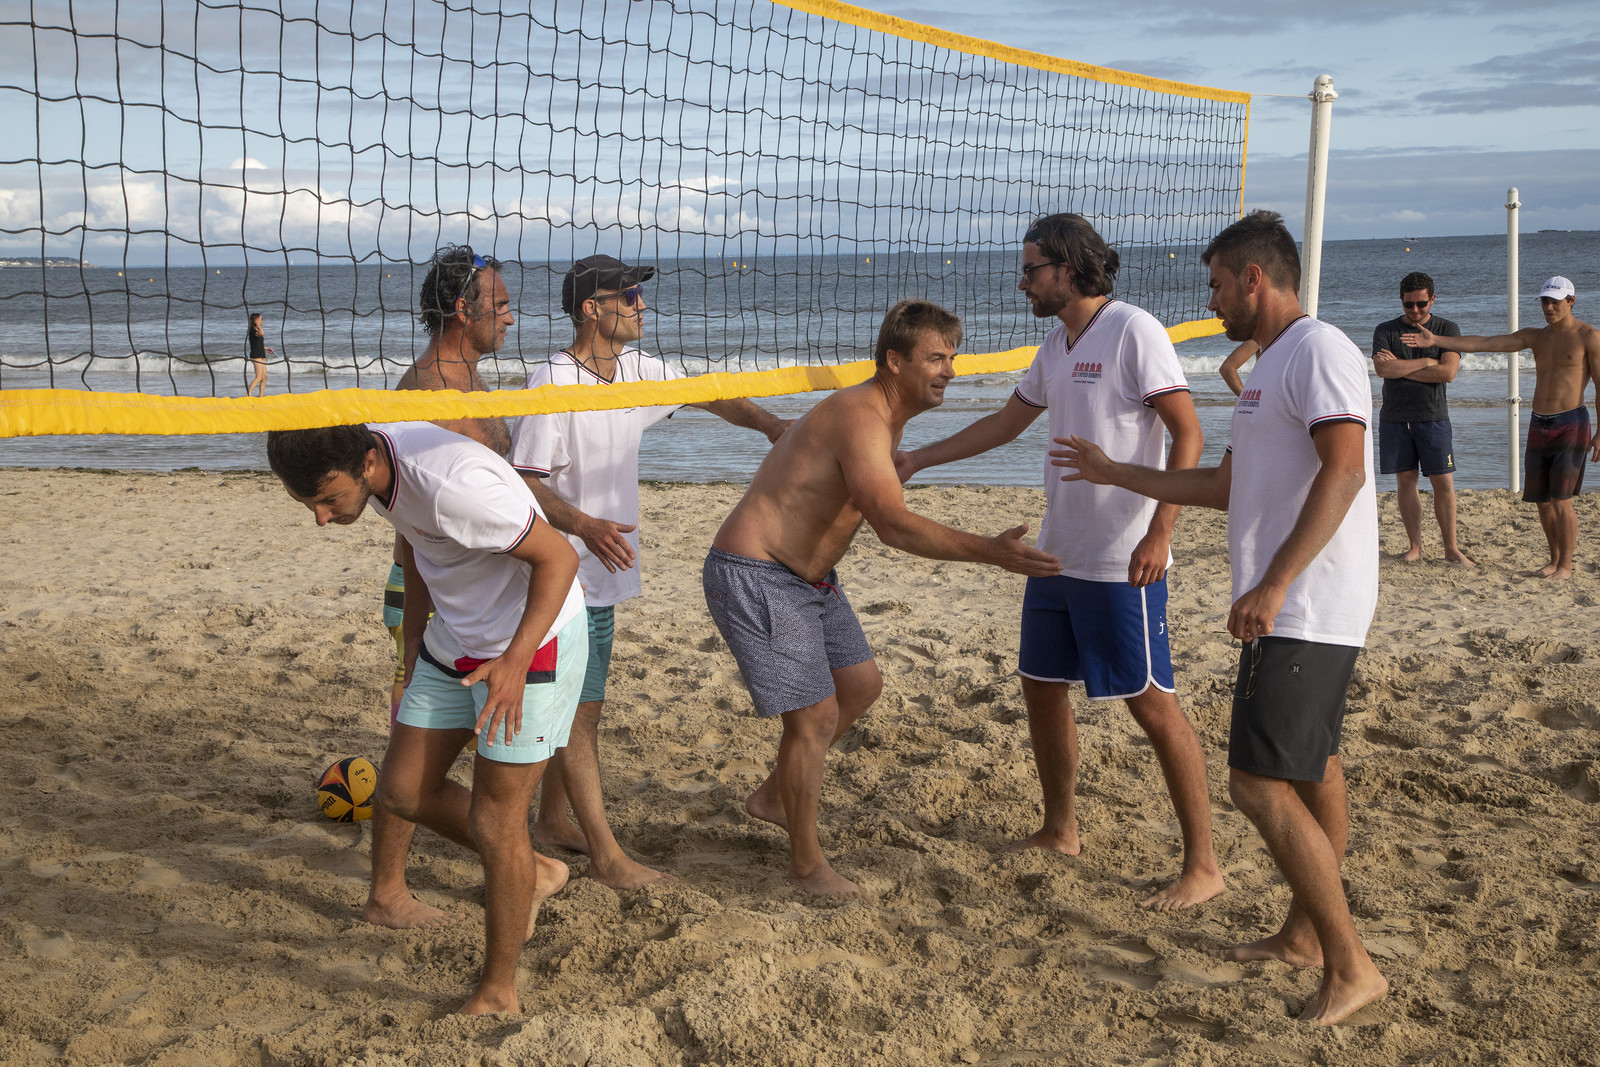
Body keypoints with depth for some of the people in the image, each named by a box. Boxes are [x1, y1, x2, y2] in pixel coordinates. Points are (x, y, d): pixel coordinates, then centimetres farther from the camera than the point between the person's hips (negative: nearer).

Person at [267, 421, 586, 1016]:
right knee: (403, 790, 10)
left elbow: (558, 556, -26)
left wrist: (515, 661, -33)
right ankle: (532, 874, 30)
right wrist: (414, 640, 17)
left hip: (534, 638, -8)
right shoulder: (364, 462, -8)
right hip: (455, 639, 8)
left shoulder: (451, 482, -34)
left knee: (493, 821, -2)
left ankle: (498, 995, 15)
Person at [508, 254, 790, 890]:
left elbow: (706, 395, 19)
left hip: (602, 569, 9)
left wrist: (766, 422, 4)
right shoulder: (552, 383, -19)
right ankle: (605, 854, 0)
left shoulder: (637, 370, 6)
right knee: (580, 708, -5)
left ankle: (552, 820, 31)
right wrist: (586, 525, -35)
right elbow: (525, 480, -21)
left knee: (582, 705, 17)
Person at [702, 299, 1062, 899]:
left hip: (807, 575, 11)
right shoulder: (861, 420, -26)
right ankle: (806, 863, 10)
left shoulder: (888, 416, 7)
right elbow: (894, 526, -37)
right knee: (815, 716, -7)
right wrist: (991, 553, -40)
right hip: (755, 579, -11)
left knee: (860, 685, 18)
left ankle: (773, 796, 34)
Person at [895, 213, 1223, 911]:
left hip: (1122, 564, -9)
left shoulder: (1133, 331, -12)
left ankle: (1202, 866, 3)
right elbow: (1007, 422, 25)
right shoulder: (1056, 348, 13)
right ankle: (1060, 830, 32)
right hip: (1057, 556, 9)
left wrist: (1159, 533, -23)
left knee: (1152, 703, -5)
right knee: (1041, 687, 15)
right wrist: (917, 459, 24)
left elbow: (1187, 435, -16)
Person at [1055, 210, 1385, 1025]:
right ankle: (1304, 935, 29)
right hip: (1295, 614, 11)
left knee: (1259, 782, -12)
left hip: (1306, 612, -11)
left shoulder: (1318, 349, -12)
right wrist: (1115, 474, 31)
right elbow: (1226, 485, 28)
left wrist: (1275, 583, -30)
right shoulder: (1270, 369, 20)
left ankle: (1349, 966, -4)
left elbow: (1344, 470, -24)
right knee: (1311, 775, 17)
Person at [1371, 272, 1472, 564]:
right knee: (1405, 481, 3)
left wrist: (1401, 367, -10)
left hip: (1432, 416, -1)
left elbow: (1448, 373, -11)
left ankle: (1451, 548, 4)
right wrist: (1426, 362, -11)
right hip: (1394, 417, 1)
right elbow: (1382, 369, -13)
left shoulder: (1448, 329, 3)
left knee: (1444, 483, -3)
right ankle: (1415, 545, 11)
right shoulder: (1386, 330, 4)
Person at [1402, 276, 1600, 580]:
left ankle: (1566, 565, 1)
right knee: (1541, 501, 6)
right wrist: (1435, 341, -2)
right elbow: (1485, 343, 6)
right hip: (1538, 426, 6)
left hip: (1571, 424, -6)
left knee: (1560, 500, -9)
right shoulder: (1535, 336, 12)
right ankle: (1554, 559, 21)